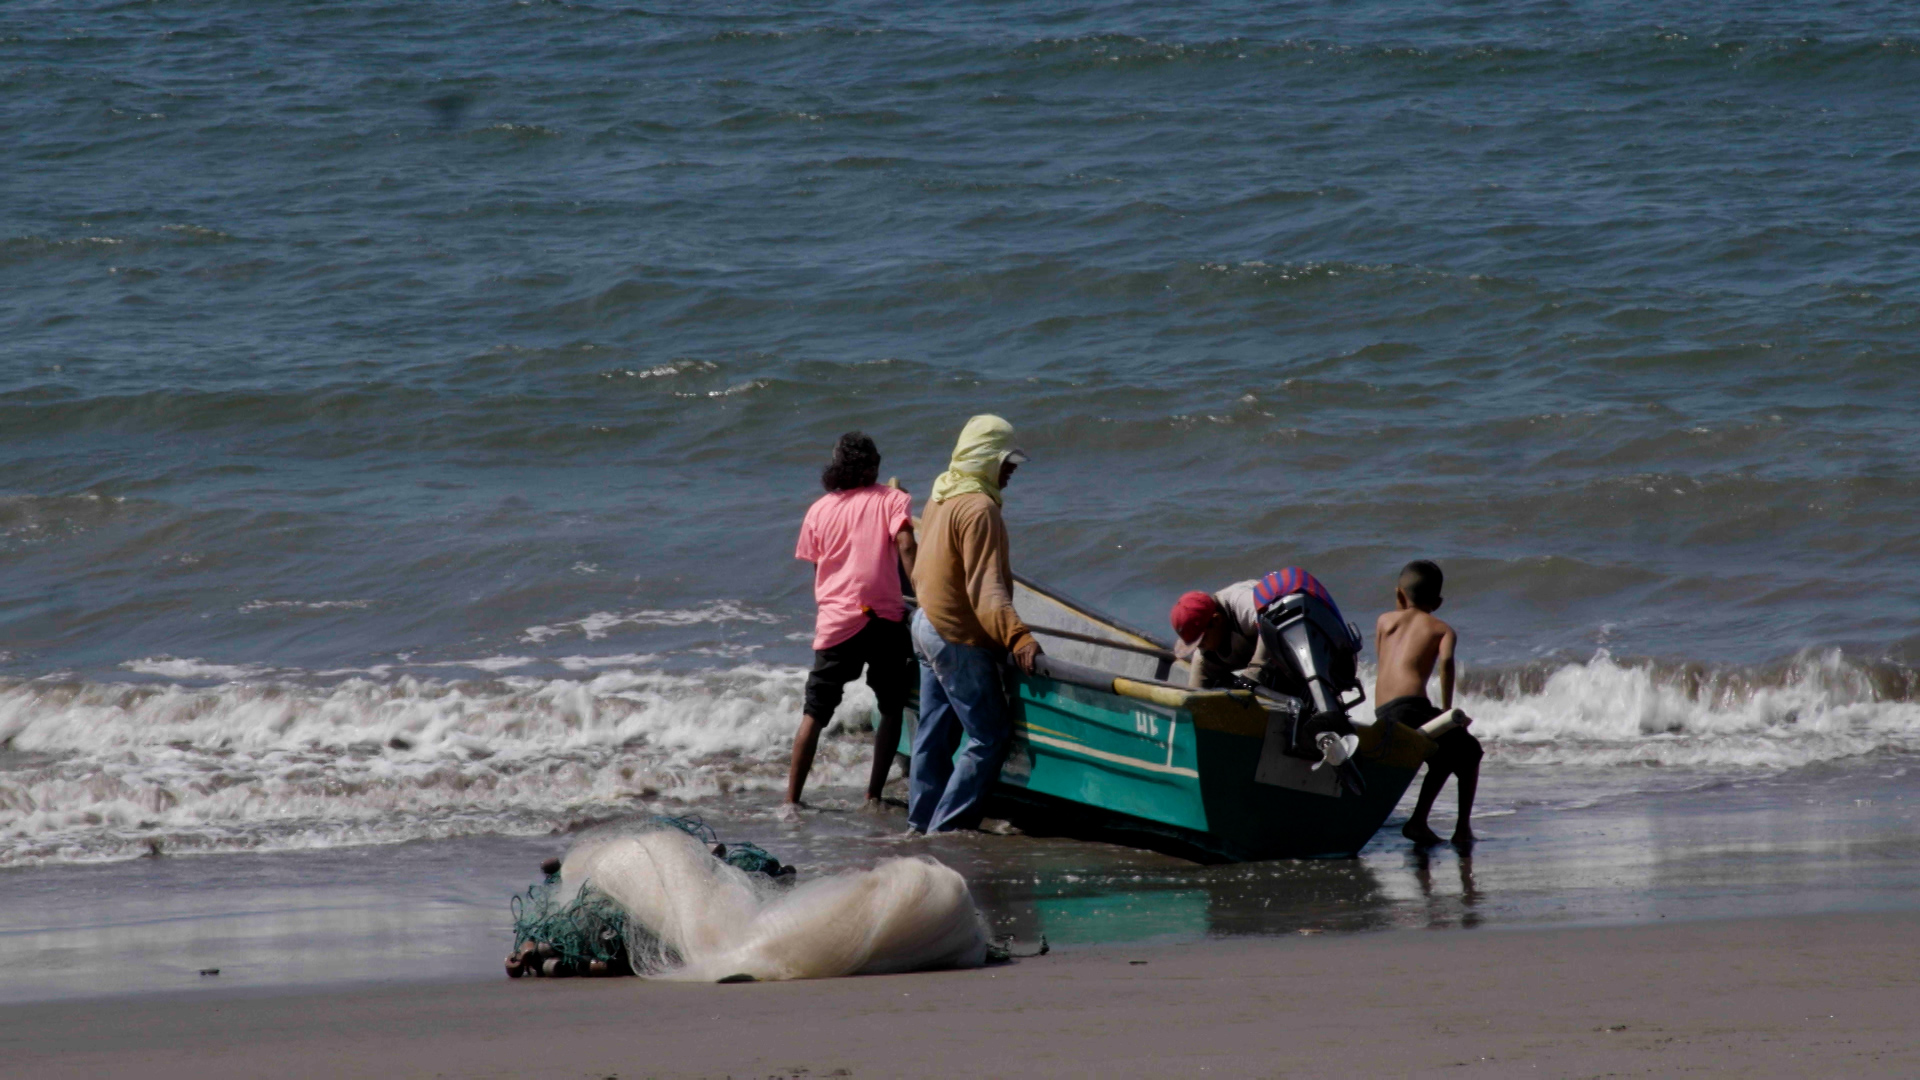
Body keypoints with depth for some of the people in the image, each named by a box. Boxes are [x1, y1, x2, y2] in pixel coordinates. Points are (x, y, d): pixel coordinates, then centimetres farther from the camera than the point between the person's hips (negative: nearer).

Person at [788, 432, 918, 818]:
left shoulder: (819, 510, 12)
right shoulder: (892, 500, 4)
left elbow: (814, 567, 16)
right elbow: (905, 546, -12)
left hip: (834, 622, 2)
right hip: (885, 619, -2)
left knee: (814, 714, 5)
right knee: (892, 709, 14)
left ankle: (792, 801, 0)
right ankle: (874, 796, 10)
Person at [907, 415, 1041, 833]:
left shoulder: (942, 494, 9)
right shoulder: (978, 509, -22)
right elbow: (986, 590, -29)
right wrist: (1017, 637, -38)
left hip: (928, 623, 10)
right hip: (959, 640, -10)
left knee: (936, 729, 17)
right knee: (991, 735, -6)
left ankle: (922, 818, 23)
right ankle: (946, 825, -8)